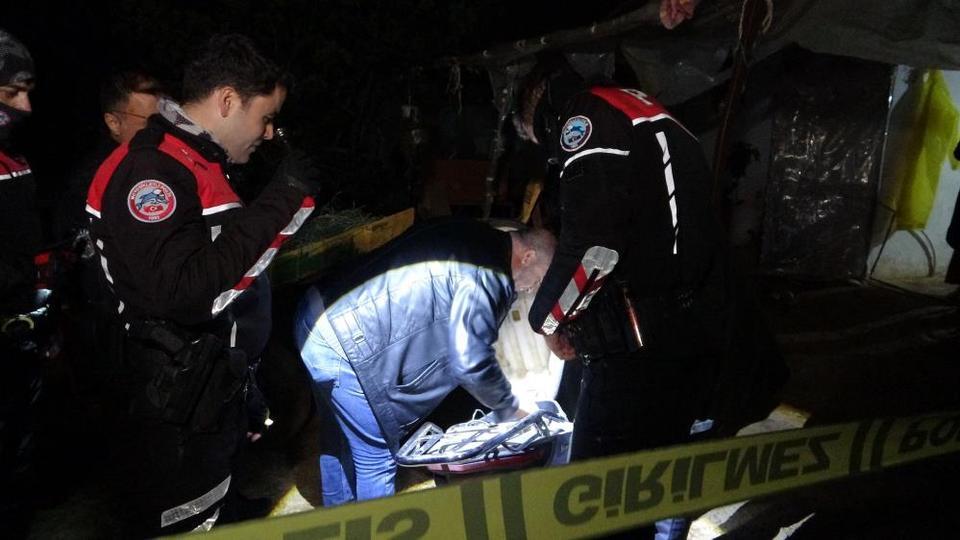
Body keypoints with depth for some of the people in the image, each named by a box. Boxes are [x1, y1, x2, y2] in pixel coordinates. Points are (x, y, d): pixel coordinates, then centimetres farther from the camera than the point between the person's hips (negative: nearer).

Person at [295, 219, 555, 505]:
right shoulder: (487, 275, -17)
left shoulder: (472, 236, 12)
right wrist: (510, 408, 2)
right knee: (378, 457, 3)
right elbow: (471, 362, -15)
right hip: (343, 344, -11)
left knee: (343, 434, 26)